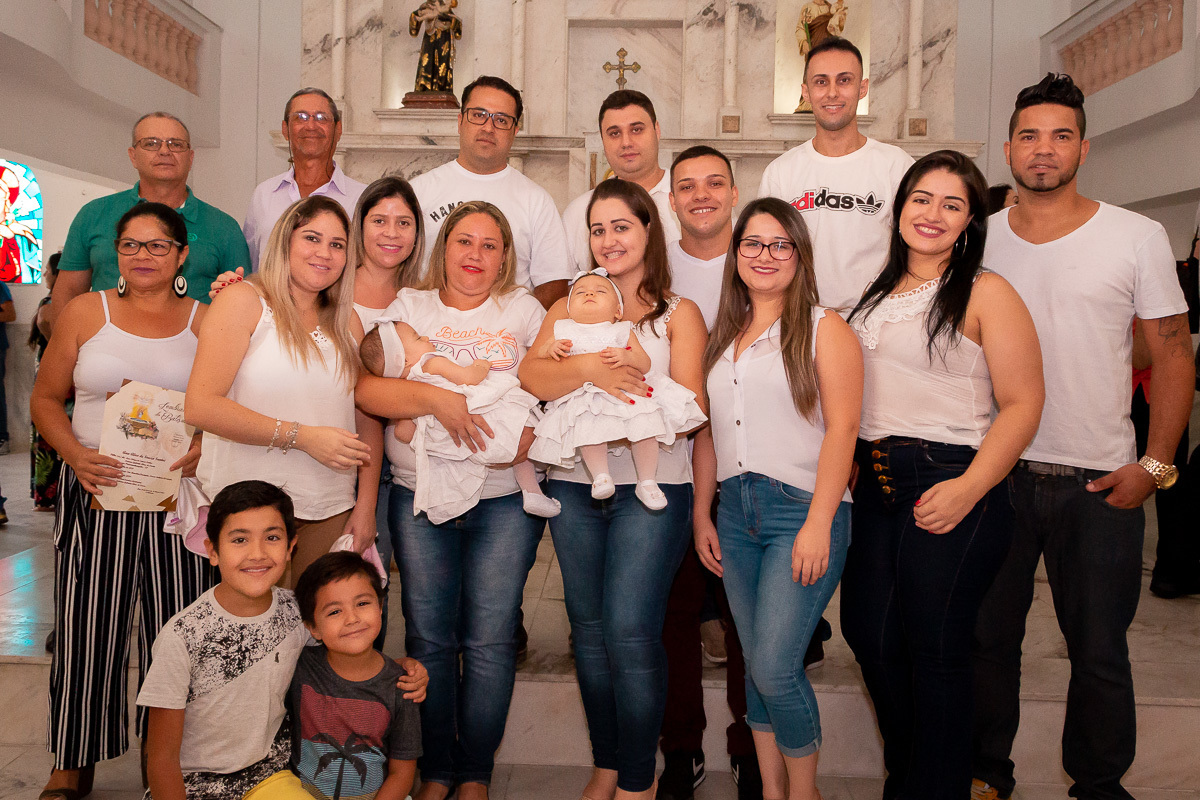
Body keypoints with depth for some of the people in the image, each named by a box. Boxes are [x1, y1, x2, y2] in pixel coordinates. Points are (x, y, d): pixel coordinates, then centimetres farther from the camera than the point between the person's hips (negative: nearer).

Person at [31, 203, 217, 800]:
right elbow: (45, 398, 9)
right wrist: (76, 455, -8)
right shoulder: (86, 312, 7)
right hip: (97, 492, 0)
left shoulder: (206, 321, 6)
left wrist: (207, 447, -12)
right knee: (86, 630, 3)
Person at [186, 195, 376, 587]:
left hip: (330, 511, 4)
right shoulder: (243, 301, -4)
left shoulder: (347, 321, 12)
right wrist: (302, 436, -16)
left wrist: (366, 506, 3)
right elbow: (200, 406, -14)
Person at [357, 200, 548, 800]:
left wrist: (534, 430, -12)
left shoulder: (523, 310, 10)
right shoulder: (408, 307, 7)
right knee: (429, 639, 5)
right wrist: (435, 397, -21)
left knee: (490, 642, 0)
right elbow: (366, 388, -6)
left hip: (505, 500, 0)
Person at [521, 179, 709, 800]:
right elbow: (532, 377, -5)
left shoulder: (678, 315, 5)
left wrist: (623, 402, -18)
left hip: (651, 490, -3)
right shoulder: (570, 309, 13)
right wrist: (586, 368, -23)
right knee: (589, 631, 10)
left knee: (629, 633, -9)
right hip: (574, 490, 4)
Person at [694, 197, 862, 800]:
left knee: (775, 668, -9)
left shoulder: (824, 329, -1)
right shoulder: (725, 336, 16)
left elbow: (842, 428, -9)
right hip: (736, 512, 6)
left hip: (801, 509, -5)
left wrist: (818, 524, -16)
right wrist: (702, 515, 10)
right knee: (755, 665, 10)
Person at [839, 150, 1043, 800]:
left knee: (935, 649, 2)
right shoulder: (878, 291, 14)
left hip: (950, 485, -6)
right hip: (875, 483, 6)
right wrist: (857, 466, 7)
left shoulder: (986, 294, -5)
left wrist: (969, 489, -20)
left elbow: (1022, 404, -11)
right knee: (869, 635, 11)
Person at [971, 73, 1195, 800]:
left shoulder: (1138, 237, -2)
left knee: (1099, 651, 9)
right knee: (988, 637, 12)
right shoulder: (979, 240, 4)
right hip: (995, 470, 2)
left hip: (1100, 483, -1)